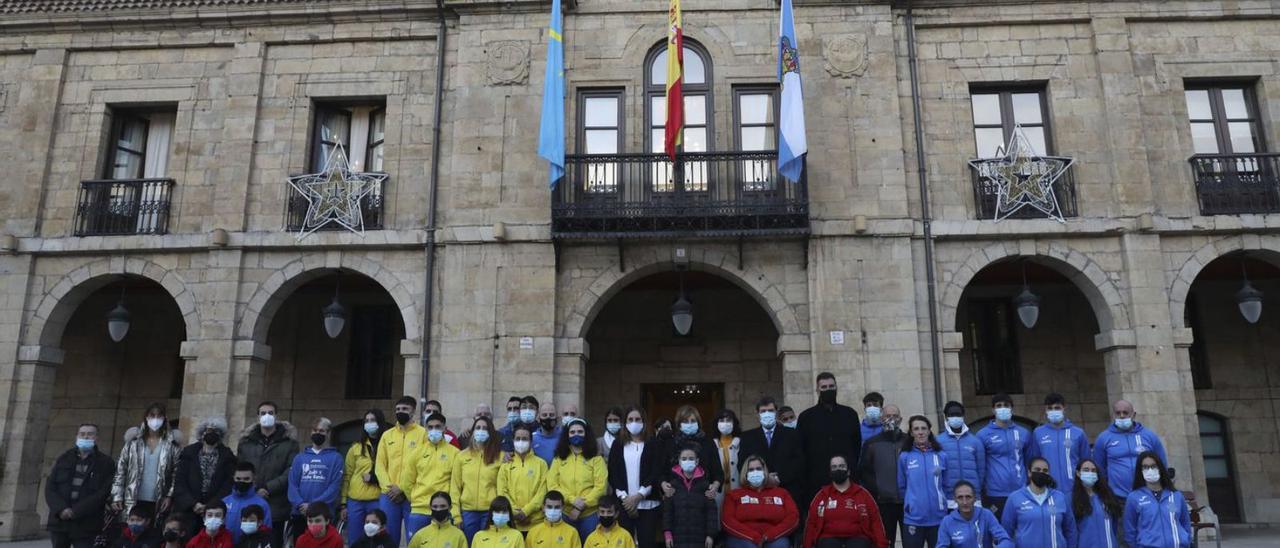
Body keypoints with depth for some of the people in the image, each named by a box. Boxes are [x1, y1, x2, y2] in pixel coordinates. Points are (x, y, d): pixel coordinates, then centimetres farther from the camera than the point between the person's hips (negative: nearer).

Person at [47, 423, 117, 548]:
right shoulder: (64, 458, 12)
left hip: (86, 527, -4)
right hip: (59, 522, 4)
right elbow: (50, 487, 5)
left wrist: (75, 512, -16)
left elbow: (103, 493, -8)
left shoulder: (106, 463, 1)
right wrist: (61, 509, -12)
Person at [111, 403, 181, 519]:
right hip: (134, 501, 1)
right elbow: (120, 470, 7)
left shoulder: (171, 445, 5)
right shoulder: (133, 442, 7)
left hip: (158, 503, -1)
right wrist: (117, 496, 1)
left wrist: (170, 496, -5)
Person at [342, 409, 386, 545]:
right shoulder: (356, 448, 10)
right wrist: (343, 503, 5)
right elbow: (347, 476, 9)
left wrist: (375, 478, -11)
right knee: (354, 541, 7)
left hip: (378, 500, -2)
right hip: (355, 501, 2)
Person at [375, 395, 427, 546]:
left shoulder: (422, 434, 1)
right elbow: (379, 465, 8)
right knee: (388, 538, 8)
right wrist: (389, 488, -6)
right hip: (388, 496, 4)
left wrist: (404, 489, -11)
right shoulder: (387, 435, 14)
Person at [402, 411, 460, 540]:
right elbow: (407, 479, 11)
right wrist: (416, 499, 11)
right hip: (419, 509, 2)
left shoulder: (454, 452, 0)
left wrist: (449, 502, 1)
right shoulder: (418, 451, 6)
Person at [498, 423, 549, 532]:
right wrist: (514, 511, -9)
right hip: (512, 521, 1)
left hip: (535, 521, -1)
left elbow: (542, 491, -2)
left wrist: (526, 511, -11)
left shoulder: (541, 463, 6)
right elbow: (502, 492, 3)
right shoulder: (506, 465, 9)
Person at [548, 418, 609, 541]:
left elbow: (601, 486, -5)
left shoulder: (596, 458, 1)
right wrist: (572, 499, -13)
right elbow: (552, 485, -1)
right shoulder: (559, 458, 6)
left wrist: (583, 505, -13)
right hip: (565, 514, 2)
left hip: (590, 514, -1)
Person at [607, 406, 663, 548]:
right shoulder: (618, 445, 10)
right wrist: (624, 497, -8)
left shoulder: (654, 445, 4)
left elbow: (657, 474, -3)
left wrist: (638, 496, -11)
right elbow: (612, 474, 4)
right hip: (624, 504, 1)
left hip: (648, 504, -1)